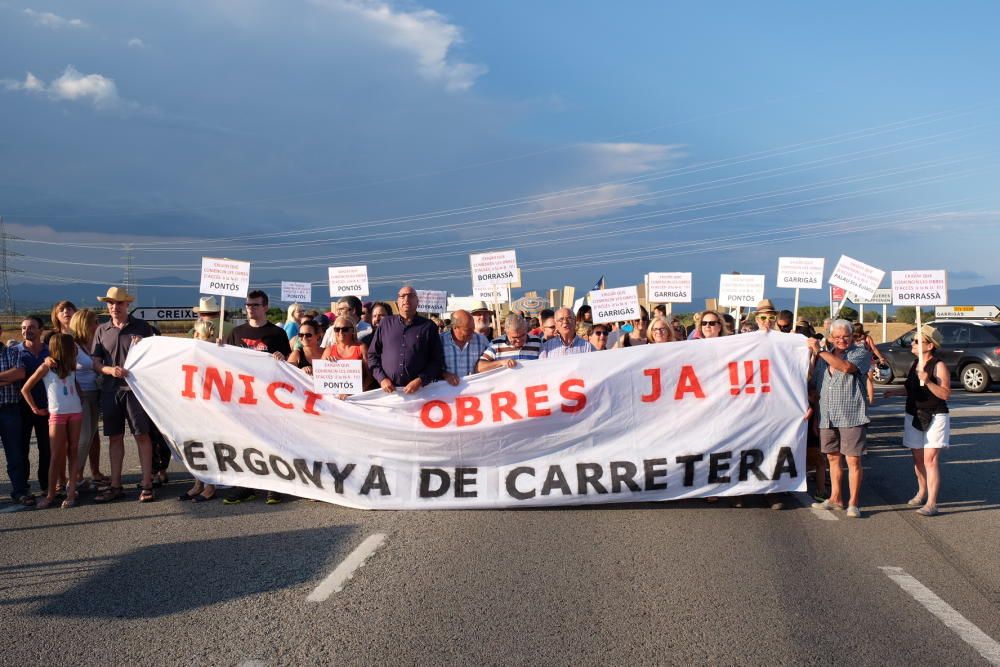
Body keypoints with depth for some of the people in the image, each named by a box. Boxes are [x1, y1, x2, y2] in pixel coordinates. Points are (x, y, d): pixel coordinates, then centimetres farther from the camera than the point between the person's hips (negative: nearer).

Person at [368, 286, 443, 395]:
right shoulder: (385, 324, 12)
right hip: (388, 391, 1)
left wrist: (420, 381, -10)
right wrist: (381, 379, -2)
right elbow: (372, 354, 13)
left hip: (419, 391, -1)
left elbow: (437, 360, 3)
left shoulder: (428, 326, 7)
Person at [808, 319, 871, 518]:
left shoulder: (861, 353, -2)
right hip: (827, 417, 6)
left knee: (853, 460, -4)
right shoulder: (824, 357, 16)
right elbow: (815, 385, 22)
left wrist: (819, 351, -18)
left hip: (851, 416, -6)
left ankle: (854, 503, 3)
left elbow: (846, 367, -22)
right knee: (833, 458, 13)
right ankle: (835, 498, 24)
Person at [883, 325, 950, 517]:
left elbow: (946, 394, -20)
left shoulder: (939, 366, -13)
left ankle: (932, 503, -10)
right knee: (918, 459, 15)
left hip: (934, 418, -7)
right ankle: (922, 492, 35)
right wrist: (896, 392, 9)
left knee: (930, 459, -11)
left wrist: (928, 381, -30)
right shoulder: (915, 364, 10)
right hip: (914, 416, 7)